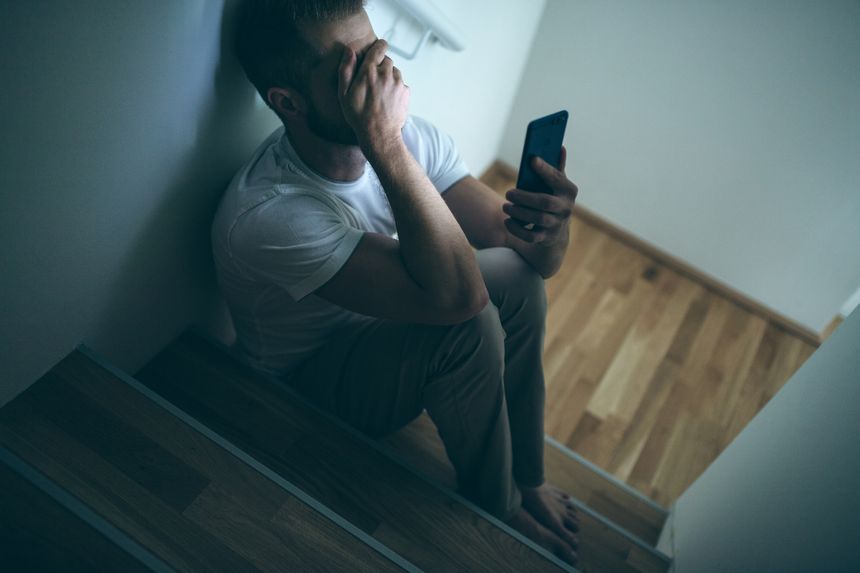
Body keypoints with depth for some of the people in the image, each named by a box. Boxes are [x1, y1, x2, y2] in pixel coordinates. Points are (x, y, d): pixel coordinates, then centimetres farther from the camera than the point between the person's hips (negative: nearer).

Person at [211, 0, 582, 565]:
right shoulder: (267, 215, -35)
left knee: (518, 274, -14)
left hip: (376, 332, 7)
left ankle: (526, 477, 4)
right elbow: (454, 294, -43)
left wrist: (552, 225, -38)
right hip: (308, 387, -6)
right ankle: (496, 503, -1)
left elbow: (538, 258, -15)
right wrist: (382, 142, -45)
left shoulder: (409, 135, -15)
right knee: (470, 323, -30)